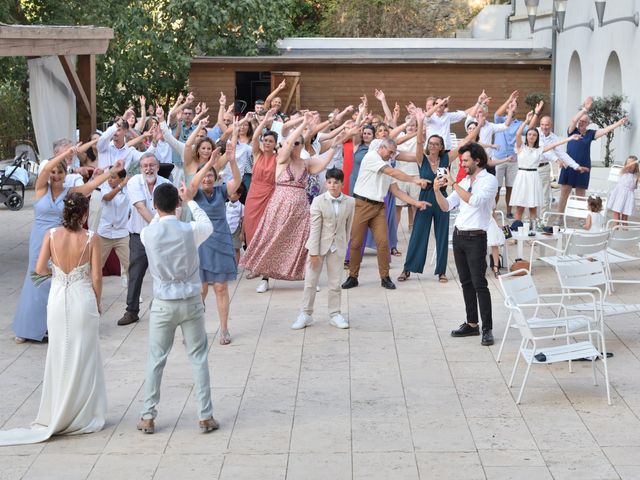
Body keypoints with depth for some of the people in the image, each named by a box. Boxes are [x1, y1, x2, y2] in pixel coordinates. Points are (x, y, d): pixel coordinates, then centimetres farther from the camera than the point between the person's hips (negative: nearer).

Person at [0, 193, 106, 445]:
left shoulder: (51, 235, -6)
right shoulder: (91, 239, -11)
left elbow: (40, 269, -7)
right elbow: (96, 277, -9)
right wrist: (97, 303, 6)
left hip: (57, 300, 2)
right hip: (83, 300, -2)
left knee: (58, 356, 13)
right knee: (83, 358, 9)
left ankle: (55, 415, 19)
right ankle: (82, 415, 15)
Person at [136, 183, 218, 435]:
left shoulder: (147, 234, -11)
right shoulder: (190, 230, -12)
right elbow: (208, 225, 13)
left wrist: (161, 210, 25)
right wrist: (190, 201, 23)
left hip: (163, 305, 0)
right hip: (191, 302, 0)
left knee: (155, 360, 11)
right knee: (198, 359, 9)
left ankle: (148, 417, 15)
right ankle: (205, 416, 10)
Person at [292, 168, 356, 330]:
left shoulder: (350, 202, -4)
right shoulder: (318, 201, -10)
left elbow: (348, 226, 5)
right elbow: (315, 228, -12)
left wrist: (345, 245, 7)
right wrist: (314, 253, -14)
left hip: (337, 247, 2)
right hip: (319, 245, -2)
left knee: (335, 282, 8)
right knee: (310, 282, 3)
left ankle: (335, 314, 18)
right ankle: (306, 314, 12)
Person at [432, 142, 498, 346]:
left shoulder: (489, 180, -7)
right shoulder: (464, 182, 13)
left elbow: (475, 201, -24)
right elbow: (446, 206, 11)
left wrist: (453, 184, -21)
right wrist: (437, 191, -6)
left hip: (475, 238, -7)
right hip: (458, 235, 7)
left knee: (479, 284, -9)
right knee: (466, 283, 11)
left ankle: (487, 329, -7)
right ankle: (472, 324, 18)